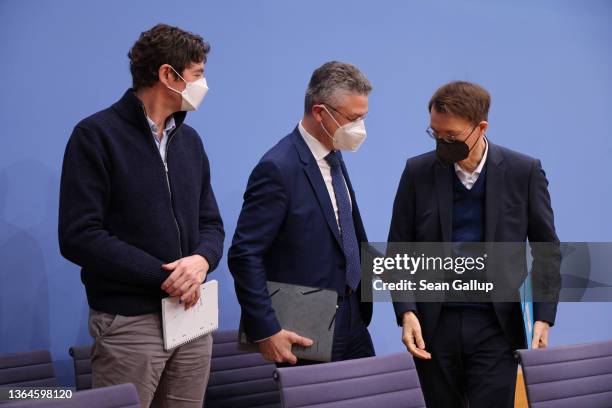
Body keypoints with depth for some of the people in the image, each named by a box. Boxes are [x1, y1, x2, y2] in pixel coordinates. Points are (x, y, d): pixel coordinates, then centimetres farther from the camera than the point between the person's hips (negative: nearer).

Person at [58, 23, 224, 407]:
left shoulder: (189, 139, 14)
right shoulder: (97, 134, -7)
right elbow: (79, 237, -14)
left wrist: (202, 260, -9)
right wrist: (164, 276, -15)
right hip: (129, 323, -6)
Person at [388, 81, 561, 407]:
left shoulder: (524, 172, -3)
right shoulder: (418, 172, 0)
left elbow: (547, 250, 4)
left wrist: (543, 317, -6)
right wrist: (406, 313, -9)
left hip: (496, 327, -1)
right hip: (434, 328, 2)